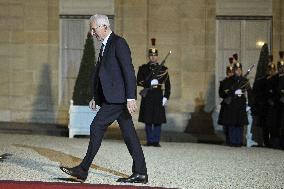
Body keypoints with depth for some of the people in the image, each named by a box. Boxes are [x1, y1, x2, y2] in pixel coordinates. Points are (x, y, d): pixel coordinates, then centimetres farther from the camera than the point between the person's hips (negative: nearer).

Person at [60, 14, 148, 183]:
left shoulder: (119, 43, -10)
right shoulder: (105, 45, 19)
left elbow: (129, 71, -16)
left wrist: (131, 98, -21)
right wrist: (96, 97, 18)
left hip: (118, 97, -10)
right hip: (111, 98, 10)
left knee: (97, 127, -10)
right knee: (128, 133, 8)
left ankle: (83, 170, -7)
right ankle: (140, 173, 9)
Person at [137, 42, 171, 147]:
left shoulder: (163, 69, 10)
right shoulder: (143, 68, 10)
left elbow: (167, 85, 8)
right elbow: (139, 82, -1)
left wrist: (166, 97, -3)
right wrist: (150, 83, -14)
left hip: (158, 97, 0)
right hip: (147, 97, 0)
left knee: (158, 120, -4)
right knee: (148, 120, 1)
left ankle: (156, 141, 0)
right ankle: (149, 140, 8)